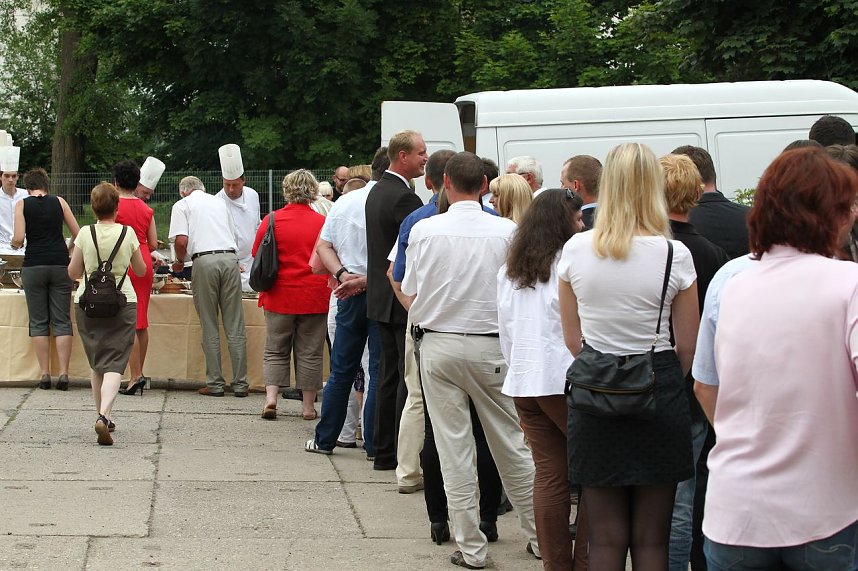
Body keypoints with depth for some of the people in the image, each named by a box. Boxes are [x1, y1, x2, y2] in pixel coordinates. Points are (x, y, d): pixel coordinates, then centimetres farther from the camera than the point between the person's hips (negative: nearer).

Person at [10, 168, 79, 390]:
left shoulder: (22, 204, 3)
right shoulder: (59, 202, 8)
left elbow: (19, 239, -6)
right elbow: (77, 235, 10)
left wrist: (13, 243, 17)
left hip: (34, 265, -1)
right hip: (60, 264, 1)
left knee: (38, 322, 5)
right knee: (62, 321, 3)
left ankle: (45, 374, 2)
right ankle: (63, 373, -3)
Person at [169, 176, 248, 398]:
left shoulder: (182, 205, 10)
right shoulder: (220, 202, 24)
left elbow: (181, 240, -3)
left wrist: (180, 261, 14)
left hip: (204, 260, -3)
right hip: (230, 257, 3)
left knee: (209, 327, 3)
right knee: (235, 326, 4)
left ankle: (214, 383, 4)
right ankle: (240, 383, 5)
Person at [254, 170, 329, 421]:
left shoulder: (272, 220, -5)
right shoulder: (322, 222, -6)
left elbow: (257, 258, 4)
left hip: (280, 296, 0)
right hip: (314, 297, 0)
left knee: (275, 351, 11)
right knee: (309, 353, 8)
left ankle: (271, 397, -4)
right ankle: (308, 406, 11)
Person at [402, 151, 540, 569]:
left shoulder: (424, 230, -6)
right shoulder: (505, 230, -6)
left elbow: (411, 296, 0)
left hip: (437, 344, -1)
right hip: (490, 347, 1)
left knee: (453, 449, 4)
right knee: (511, 444, 12)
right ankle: (538, 534, 20)